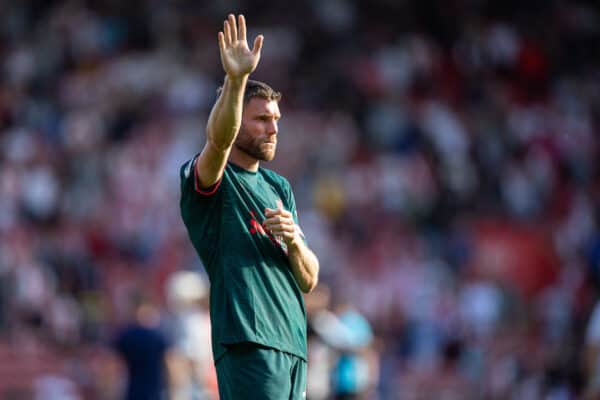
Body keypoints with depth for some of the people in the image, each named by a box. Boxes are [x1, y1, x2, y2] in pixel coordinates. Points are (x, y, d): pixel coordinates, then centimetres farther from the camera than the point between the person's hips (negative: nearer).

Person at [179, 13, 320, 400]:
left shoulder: (279, 187, 21)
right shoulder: (211, 180, 0)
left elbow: (308, 280, 18)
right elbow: (219, 140, -25)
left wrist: (293, 240, -4)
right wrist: (236, 80, -40)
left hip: (292, 345, 7)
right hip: (248, 343, -7)